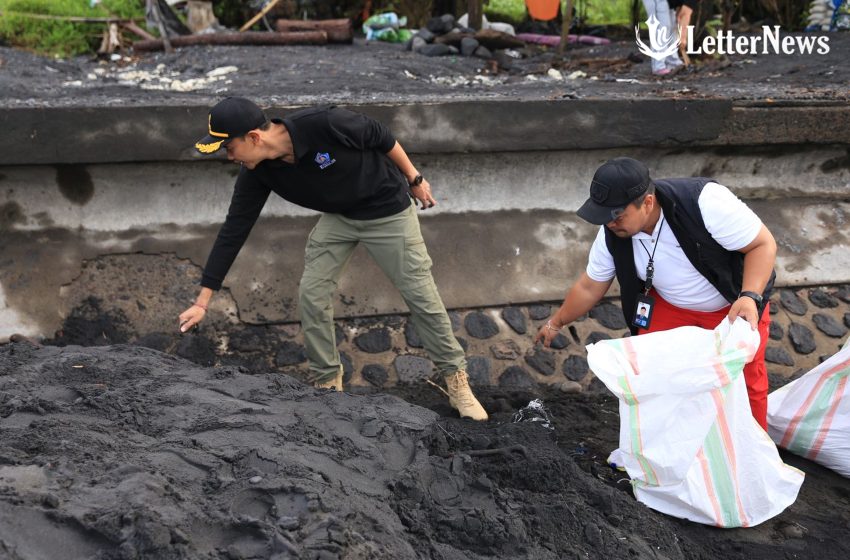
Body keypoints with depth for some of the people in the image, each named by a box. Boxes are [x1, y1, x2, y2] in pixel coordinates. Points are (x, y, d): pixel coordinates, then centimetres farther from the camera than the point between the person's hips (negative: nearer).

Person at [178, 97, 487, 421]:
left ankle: (455, 378, 15)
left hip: (388, 211, -5)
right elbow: (233, 230, -13)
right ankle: (328, 383, 11)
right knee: (311, 295, -6)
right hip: (337, 217, 5)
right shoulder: (257, 173, -17)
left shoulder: (323, 125, -35)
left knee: (422, 297, -2)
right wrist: (203, 300, -12)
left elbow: (380, 136, -18)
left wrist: (413, 179, -6)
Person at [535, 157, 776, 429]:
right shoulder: (612, 234, -21)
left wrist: (750, 297, -42)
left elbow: (763, 244, -27)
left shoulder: (705, 201, -37)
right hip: (669, 305, 3)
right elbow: (589, 288, -2)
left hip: (735, 304, -3)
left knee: (746, 383, -3)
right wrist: (556, 323, 7)